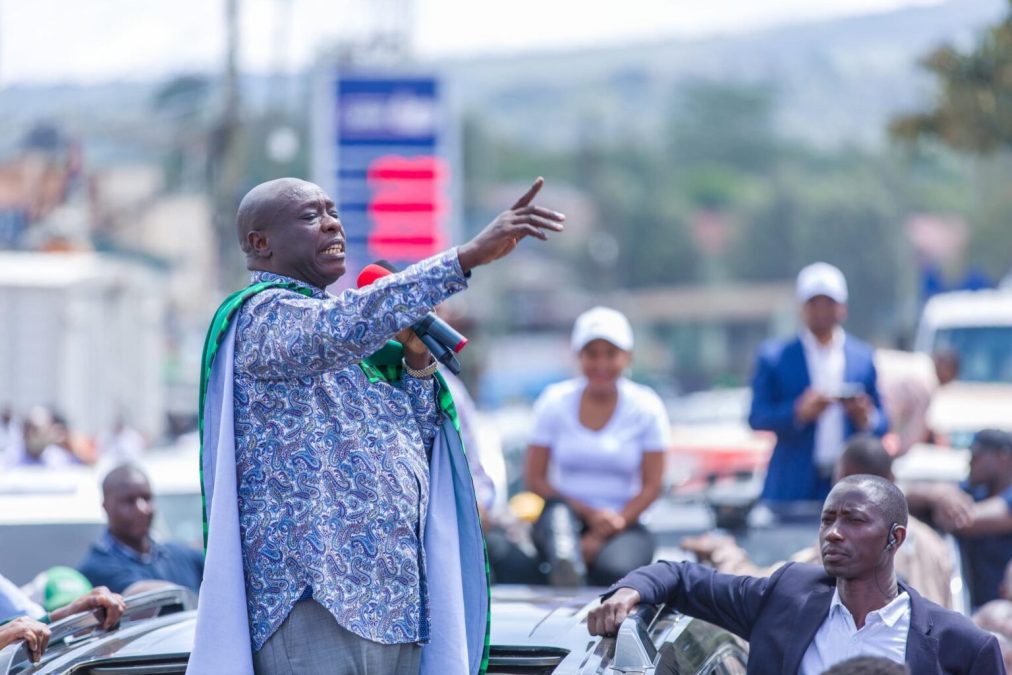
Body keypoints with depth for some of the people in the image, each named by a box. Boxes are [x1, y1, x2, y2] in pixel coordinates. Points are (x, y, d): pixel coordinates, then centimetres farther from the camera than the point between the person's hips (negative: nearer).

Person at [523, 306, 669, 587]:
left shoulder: (646, 407, 1)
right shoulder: (555, 402, 2)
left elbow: (651, 486, -1)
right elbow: (534, 478, 1)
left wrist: (604, 534, -13)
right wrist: (590, 514, -12)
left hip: (623, 524, 1)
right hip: (567, 516, -1)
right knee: (557, 513, -40)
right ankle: (566, 568, -65)